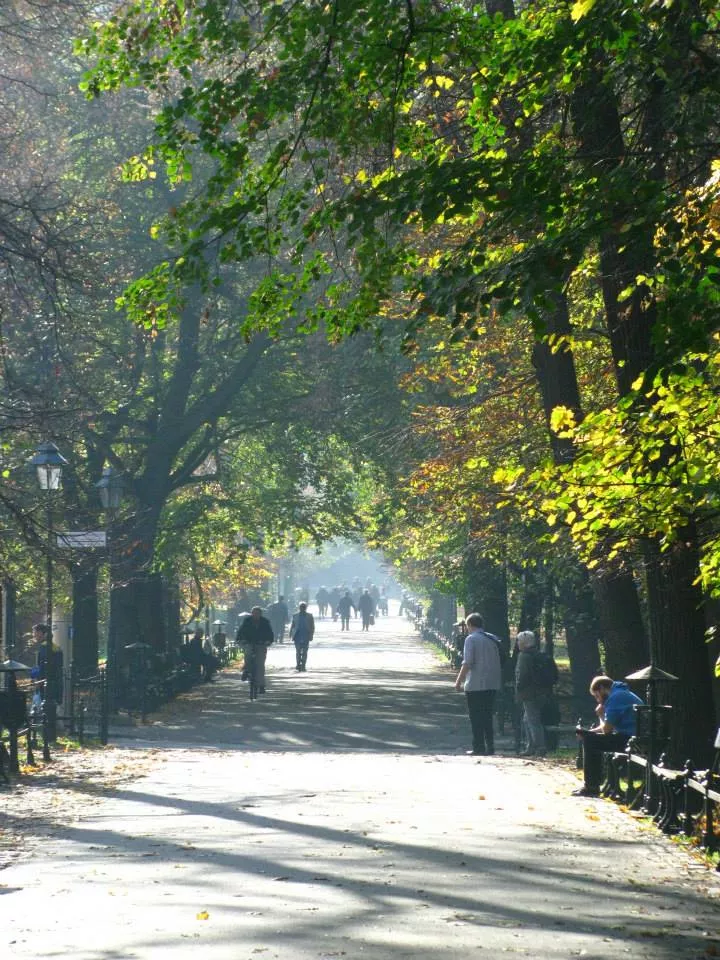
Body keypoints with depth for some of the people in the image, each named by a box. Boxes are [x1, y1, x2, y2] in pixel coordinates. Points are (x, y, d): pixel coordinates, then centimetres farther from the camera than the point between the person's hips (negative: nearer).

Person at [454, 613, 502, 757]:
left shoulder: (471, 639, -9)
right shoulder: (492, 639, 11)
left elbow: (467, 663, -14)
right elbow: (498, 662, 14)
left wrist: (458, 682, -9)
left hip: (475, 685, -6)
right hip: (492, 684, 6)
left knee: (476, 718, 1)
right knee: (487, 716, 13)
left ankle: (479, 747, 0)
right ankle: (490, 747, 11)